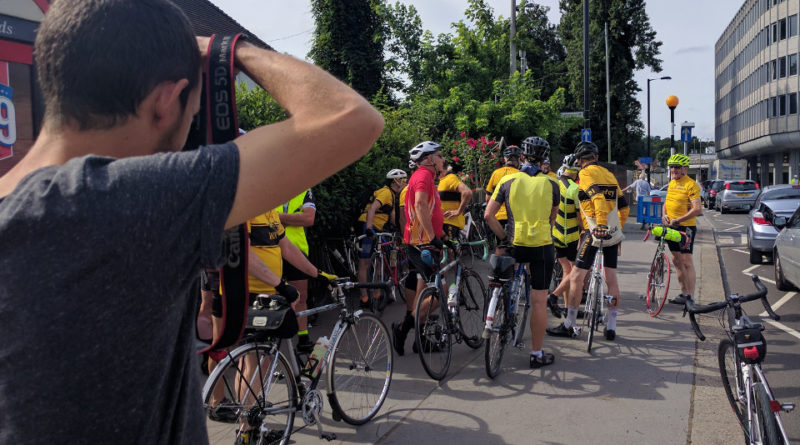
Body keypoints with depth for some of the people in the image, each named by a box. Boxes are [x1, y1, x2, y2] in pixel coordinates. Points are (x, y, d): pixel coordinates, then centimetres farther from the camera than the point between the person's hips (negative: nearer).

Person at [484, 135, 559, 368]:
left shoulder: (508, 181, 0)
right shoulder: (551, 184, 1)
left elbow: (488, 215, -3)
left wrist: (503, 237, 8)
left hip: (515, 244, 1)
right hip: (542, 245, -1)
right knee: (539, 300, 4)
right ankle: (537, 354, 10)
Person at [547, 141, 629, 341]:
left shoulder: (585, 174, -5)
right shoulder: (609, 175, 16)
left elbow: (598, 198, -23)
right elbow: (624, 207, 18)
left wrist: (601, 225, -31)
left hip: (594, 232, -7)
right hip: (614, 234, 7)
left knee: (576, 278, -1)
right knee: (611, 279, 10)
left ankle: (569, 326, 3)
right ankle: (611, 327, 14)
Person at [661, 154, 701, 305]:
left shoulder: (691, 184, -12)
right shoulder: (671, 183, 13)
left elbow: (697, 209, -21)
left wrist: (678, 220, -23)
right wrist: (664, 215, 2)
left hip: (686, 227, -8)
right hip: (671, 227, 8)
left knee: (686, 262, -7)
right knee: (677, 260, 12)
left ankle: (690, 296, -4)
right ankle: (683, 292, 20)